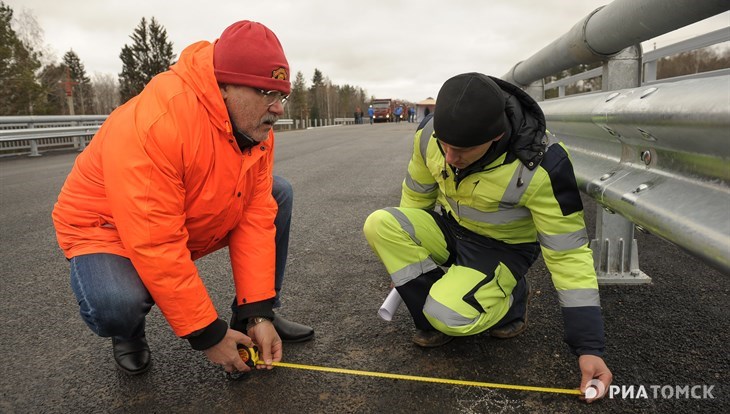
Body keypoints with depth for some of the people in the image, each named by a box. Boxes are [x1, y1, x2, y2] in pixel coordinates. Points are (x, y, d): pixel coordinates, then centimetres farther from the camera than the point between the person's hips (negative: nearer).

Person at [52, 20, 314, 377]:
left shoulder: (257, 128, -14)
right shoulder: (149, 125, -36)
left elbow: (256, 218, -15)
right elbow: (156, 248, -36)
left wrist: (258, 313, -19)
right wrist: (207, 334, -28)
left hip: (196, 220, 7)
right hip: (108, 229, -6)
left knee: (278, 195, -4)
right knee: (114, 305, -36)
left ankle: (255, 315, 10)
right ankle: (129, 335, 5)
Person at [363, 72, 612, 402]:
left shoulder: (541, 167, -31)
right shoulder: (429, 133, -18)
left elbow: (568, 253, -23)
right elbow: (415, 195, 1)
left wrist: (589, 347, -21)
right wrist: (402, 251, 12)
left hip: (502, 248, -5)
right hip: (449, 228, 5)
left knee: (449, 315, -30)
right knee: (379, 225, -22)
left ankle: (509, 300, 4)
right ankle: (437, 320, -6)